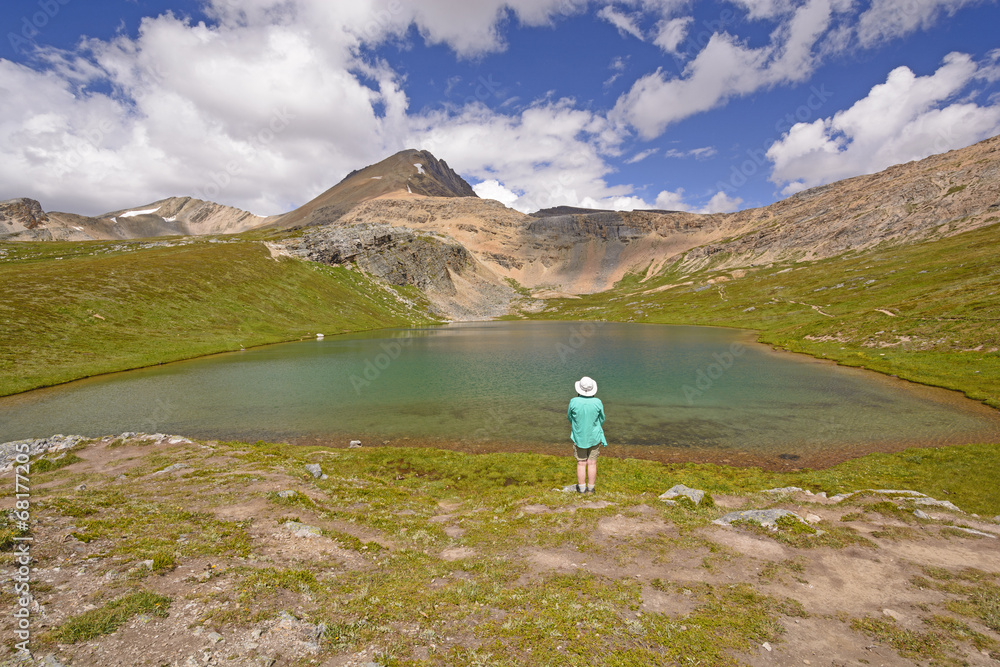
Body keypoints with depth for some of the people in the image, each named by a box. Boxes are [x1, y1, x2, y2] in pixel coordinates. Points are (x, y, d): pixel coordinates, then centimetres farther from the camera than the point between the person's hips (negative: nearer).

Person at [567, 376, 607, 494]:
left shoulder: (574, 402, -18)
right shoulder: (597, 402, -16)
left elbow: (569, 417, -2)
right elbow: (602, 419, -2)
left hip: (579, 437, 0)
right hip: (594, 437, 1)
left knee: (581, 464, 11)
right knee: (592, 463, 12)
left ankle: (582, 488, 22)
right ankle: (591, 488, 22)